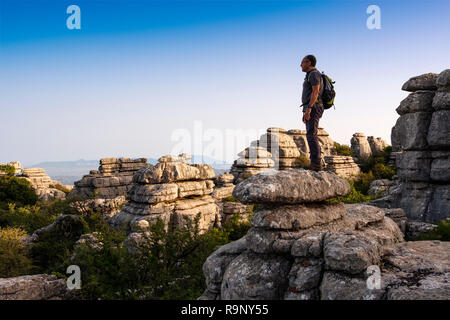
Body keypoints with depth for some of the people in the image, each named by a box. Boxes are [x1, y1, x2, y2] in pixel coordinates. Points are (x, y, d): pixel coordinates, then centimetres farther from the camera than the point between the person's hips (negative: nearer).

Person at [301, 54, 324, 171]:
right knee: (312, 136, 6)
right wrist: (306, 113, 25)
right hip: (311, 110, 10)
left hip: (313, 108, -10)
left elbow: (315, 92, -18)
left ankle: (316, 163, -17)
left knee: (311, 135, -15)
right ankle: (316, 164, 5)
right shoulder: (310, 76, 25)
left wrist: (308, 109, -26)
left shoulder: (314, 74, -6)